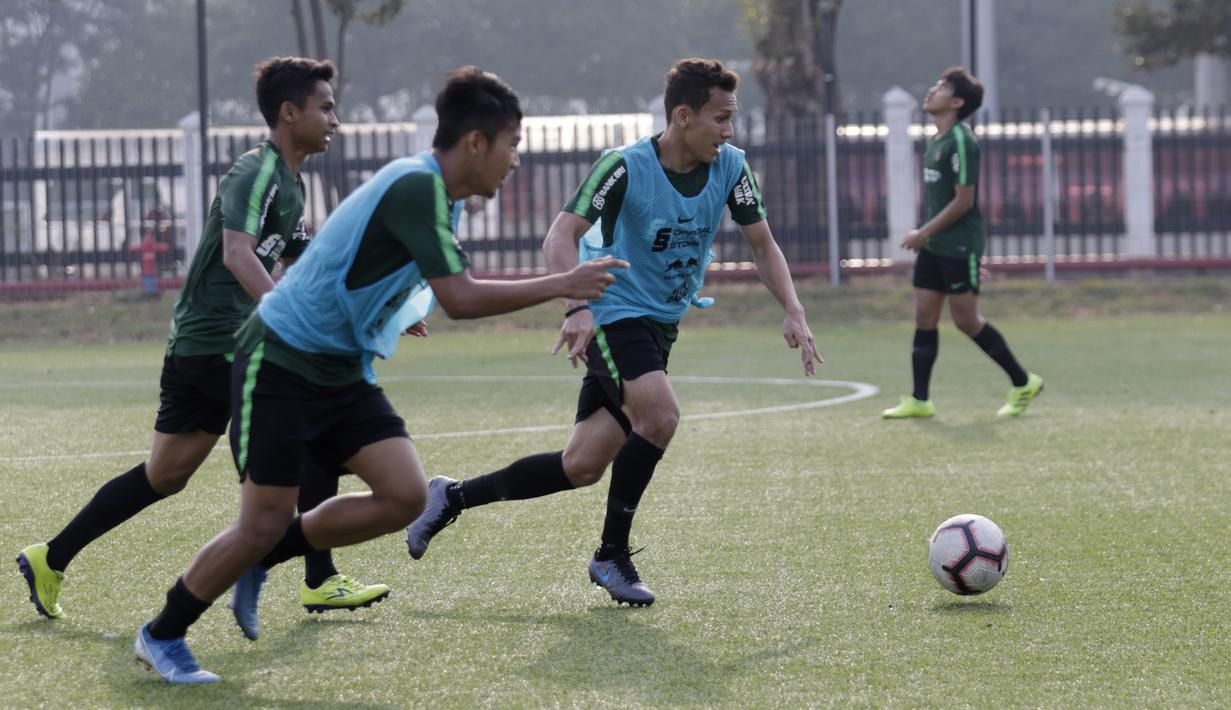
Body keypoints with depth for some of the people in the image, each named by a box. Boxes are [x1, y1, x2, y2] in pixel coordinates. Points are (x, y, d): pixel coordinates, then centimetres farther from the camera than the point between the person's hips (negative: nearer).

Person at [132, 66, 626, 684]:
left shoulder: (432, 190, 7)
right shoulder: (416, 187, -23)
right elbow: (459, 298, -29)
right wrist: (560, 286, -23)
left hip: (341, 372, 9)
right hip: (279, 363, -9)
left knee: (404, 495, -7)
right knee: (265, 523, -6)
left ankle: (260, 558, 12)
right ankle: (160, 637, 15)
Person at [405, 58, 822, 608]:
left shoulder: (729, 167, -3)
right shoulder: (627, 167, -19)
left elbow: (762, 244, 6)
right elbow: (560, 238, -25)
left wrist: (793, 312, -9)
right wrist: (577, 308, -42)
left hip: (661, 325, 6)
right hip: (613, 312, -6)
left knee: (581, 468, 4)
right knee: (660, 415, -28)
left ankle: (452, 498, 21)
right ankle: (612, 555, -10)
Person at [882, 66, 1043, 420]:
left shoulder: (961, 141, -16)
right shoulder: (935, 140, 13)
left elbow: (963, 200, -19)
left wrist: (923, 233, -16)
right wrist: (925, 235, 17)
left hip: (959, 245, -9)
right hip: (934, 245, 9)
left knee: (965, 319, -4)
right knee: (924, 317, 4)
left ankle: (1024, 382, 10)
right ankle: (919, 400, 5)